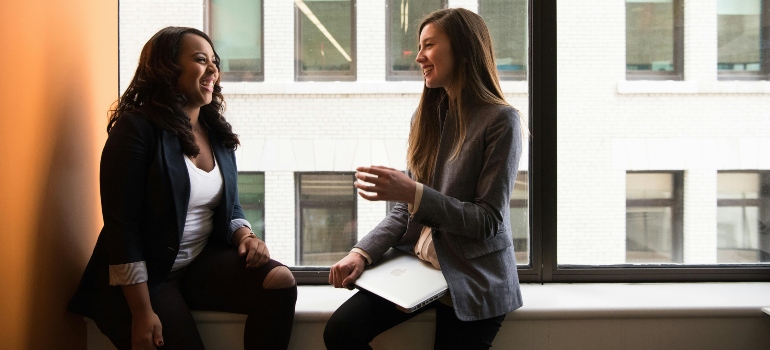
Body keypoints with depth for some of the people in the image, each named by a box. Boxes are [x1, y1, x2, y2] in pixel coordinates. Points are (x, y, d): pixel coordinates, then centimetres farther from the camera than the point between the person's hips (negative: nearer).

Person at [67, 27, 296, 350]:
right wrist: (142, 313, -21)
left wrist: (245, 236, -8)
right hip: (145, 276, -5)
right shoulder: (137, 129, -12)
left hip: (203, 262, 6)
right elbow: (121, 226, -17)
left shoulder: (217, 132, 8)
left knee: (280, 281, -18)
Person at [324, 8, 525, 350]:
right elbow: (405, 210, 8)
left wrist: (413, 192, -25)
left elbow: (489, 221, -15)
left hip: (473, 281, -5)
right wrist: (363, 252, -8)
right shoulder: (428, 115, 7)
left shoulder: (500, 120, -12)